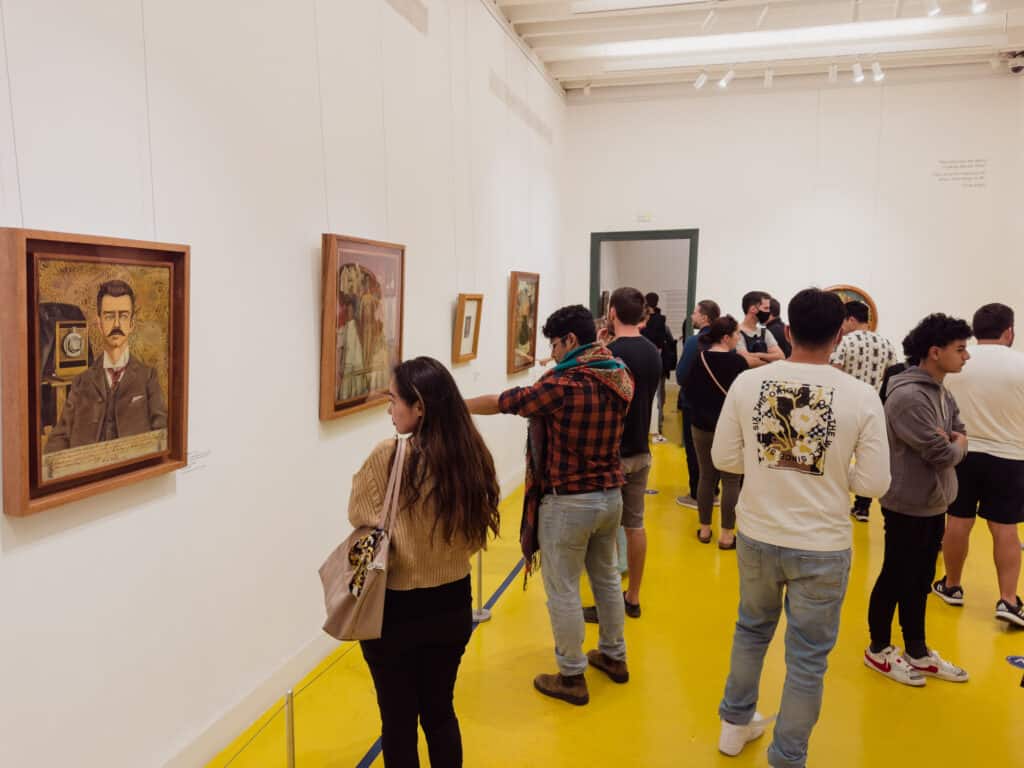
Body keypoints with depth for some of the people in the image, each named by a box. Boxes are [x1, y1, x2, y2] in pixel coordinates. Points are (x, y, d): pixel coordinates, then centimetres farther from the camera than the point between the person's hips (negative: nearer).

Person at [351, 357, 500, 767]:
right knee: (440, 711, 22)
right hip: (453, 605, 5)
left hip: (397, 611, -5)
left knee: (398, 721, 15)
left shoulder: (389, 456, -22)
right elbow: (474, 535, 4)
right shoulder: (473, 455, -7)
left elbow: (359, 515, -6)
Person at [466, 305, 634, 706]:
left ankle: (572, 678, 17)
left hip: (567, 502, -7)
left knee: (563, 590, 6)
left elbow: (502, 402, -12)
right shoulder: (620, 378, 0)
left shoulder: (561, 384, -20)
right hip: (611, 495, 8)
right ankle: (614, 656, 38)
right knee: (606, 576, 22)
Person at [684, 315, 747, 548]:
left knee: (706, 477, 14)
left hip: (701, 427, 5)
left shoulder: (699, 359, -2)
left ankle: (704, 529, 22)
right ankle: (727, 535, 7)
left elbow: (690, 390, 6)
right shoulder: (737, 362, -15)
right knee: (731, 481, 4)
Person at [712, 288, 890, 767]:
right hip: (822, 547, -2)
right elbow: (874, 483, -10)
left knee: (752, 629, 26)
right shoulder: (861, 396, -13)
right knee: (807, 657, 15)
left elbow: (723, 458, -3)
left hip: (757, 536, 3)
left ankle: (735, 723, 45)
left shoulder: (748, 382, -9)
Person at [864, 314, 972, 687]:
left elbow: (960, 436, 9)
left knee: (920, 581, 18)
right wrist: (956, 444, -3)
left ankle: (917, 652, 32)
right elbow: (941, 454, -24)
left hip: (934, 503, 9)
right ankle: (879, 650, 23)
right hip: (909, 506, -9)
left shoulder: (940, 392, 8)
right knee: (896, 579, 6)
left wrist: (949, 442, -12)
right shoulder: (908, 396, -23)